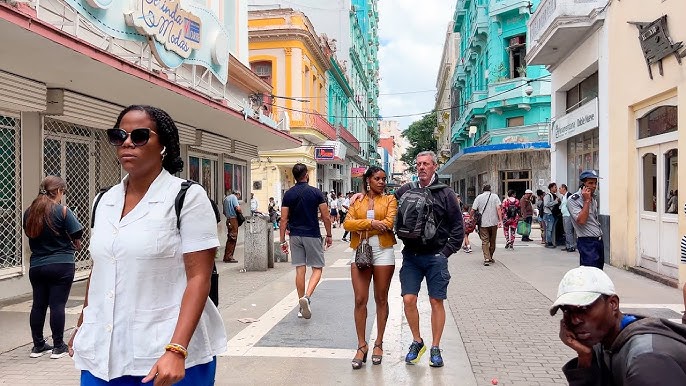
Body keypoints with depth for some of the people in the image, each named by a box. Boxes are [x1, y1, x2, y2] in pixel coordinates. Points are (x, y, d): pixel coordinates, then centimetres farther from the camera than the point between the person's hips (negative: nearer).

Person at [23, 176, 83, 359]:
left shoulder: (29, 212, 4)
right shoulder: (62, 211, -12)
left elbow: (30, 234, 12)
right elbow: (77, 237, -10)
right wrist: (74, 245, 10)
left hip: (36, 266, 5)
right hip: (61, 265, -5)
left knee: (38, 304, 12)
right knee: (57, 304, -1)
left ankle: (38, 345, 22)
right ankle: (58, 346, 6)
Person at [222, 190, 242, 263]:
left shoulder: (226, 198, 20)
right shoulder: (234, 197, -8)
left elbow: (224, 212, 25)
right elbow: (238, 208, -22)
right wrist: (241, 212, -4)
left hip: (228, 219, 9)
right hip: (233, 219, -9)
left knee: (229, 238, 14)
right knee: (233, 238, -6)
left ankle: (226, 257, 17)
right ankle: (229, 257, -6)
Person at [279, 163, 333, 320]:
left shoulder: (288, 194, 1)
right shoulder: (316, 192, -5)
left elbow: (284, 219, -1)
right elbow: (326, 217, -5)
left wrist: (282, 240, 6)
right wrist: (329, 235, 8)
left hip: (295, 236, 3)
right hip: (312, 235, -3)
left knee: (300, 270, 9)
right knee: (317, 268, 7)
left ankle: (302, 306, 15)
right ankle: (307, 296, -16)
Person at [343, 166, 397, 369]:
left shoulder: (389, 200, 7)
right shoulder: (357, 202, 11)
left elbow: (389, 223, -9)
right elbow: (347, 224, -3)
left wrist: (360, 227, -7)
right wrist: (371, 223, -15)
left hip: (383, 252, -1)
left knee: (381, 299, 7)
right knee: (360, 300, -1)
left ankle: (378, 344, 19)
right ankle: (362, 345, 8)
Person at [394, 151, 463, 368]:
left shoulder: (445, 194, -1)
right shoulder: (406, 190, 6)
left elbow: (457, 227, 0)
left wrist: (446, 252, -6)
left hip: (435, 257, -2)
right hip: (411, 256, 2)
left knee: (436, 302, 4)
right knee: (409, 300, -1)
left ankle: (435, 348, 17)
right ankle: (417, 342, 20)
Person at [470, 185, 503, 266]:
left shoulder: (479, 197, 2)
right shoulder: (495, 196, 3)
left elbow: (473, 210, -2)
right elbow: (498, 209, -7)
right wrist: (500, 220, -9)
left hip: (483, 223, -1)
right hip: (493, 222, 1)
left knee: (485, 241, -1)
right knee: (492, 241, 15)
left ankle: (486, 259, -13)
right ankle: (490, 257, 25)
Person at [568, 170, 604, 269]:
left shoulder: (593, 198, 14)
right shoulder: (573, 200, -12)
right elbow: (581, 220, -23)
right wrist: (586, 201, -20)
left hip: (599, 240, 8)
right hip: (587, 242, -8)